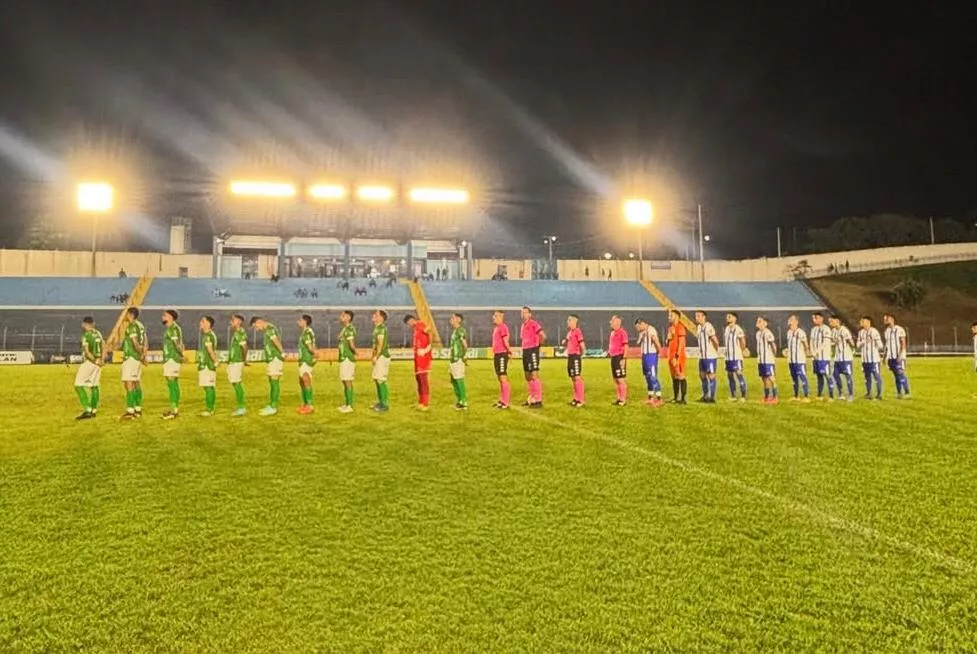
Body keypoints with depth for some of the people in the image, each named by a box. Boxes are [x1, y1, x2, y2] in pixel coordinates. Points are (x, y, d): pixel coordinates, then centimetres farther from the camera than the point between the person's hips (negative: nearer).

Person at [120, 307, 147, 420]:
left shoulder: (132, 326, -13)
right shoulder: (141, 326, 15)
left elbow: (135, 342, -21)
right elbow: (145, 343, 15)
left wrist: (141, 355, -12)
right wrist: (143, 355, 10)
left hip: (131, 358, -10)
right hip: (137, 359, 10)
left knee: (128, 383, -9)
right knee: (137, 383, 12)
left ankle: (130, 411, -12)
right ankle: (138, 409, 16)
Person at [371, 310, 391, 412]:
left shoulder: (381, 328, -14)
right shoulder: (377, 328, 17)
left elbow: (380, 344, -19)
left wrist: (376, 357, -16)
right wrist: (374, 356, 14)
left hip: (382, 357, -10)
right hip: (378, 357, 10)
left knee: (381, 380, -10)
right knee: (376, 379, 15)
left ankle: (385, 404, -7)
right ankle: (381, 402, 24)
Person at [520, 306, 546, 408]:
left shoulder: (533, 323, -11)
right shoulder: (523, 325, 16)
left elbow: (543, 336, -18)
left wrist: (537, 344, -3)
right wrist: (525, 346, 14)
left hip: (532, 351, -9)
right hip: (525, 351, 9)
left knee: (534, 375, -11)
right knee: (528, 376, 13)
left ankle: (538, 400, -10)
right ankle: (531, 398, 22)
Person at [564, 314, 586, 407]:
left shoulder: (577, 331, -12)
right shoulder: (569, 332, 15)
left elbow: (582, 345, -17)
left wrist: (580, 354, -3)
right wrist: (564, 342, 4)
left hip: (575, 357, -9)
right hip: (570, 357, 9)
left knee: (577, 377, -8)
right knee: (573, 378, 12)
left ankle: (581, 400, -5)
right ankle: (576, 398, 19)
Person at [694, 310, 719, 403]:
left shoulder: (708, 327, -17)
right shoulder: (699, 327, 11)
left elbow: (715, 340, -20)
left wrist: (716, 350, -6)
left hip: (710, 356, -9)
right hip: (702, 356, 9)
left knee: (711, 376, -1)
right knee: (702, 375, 14)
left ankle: (712, 397, 5)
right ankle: (705, 395, 26)